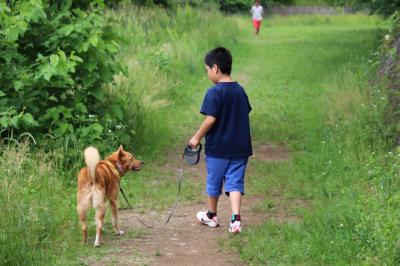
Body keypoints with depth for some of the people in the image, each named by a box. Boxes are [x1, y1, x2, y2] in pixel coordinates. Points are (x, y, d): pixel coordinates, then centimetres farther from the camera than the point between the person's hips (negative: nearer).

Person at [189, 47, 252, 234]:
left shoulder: (214, 93, -15)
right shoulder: (240, 91, 5)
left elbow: (210, 119, -20)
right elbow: (245, 115, 12)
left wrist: (197, 138, -9)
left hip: (218, 148, -5)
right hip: (240, 147, 5)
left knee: (214, 183, 14)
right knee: (235, 183, 3)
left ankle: (211, 216, 30)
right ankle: (236, 219, -11)